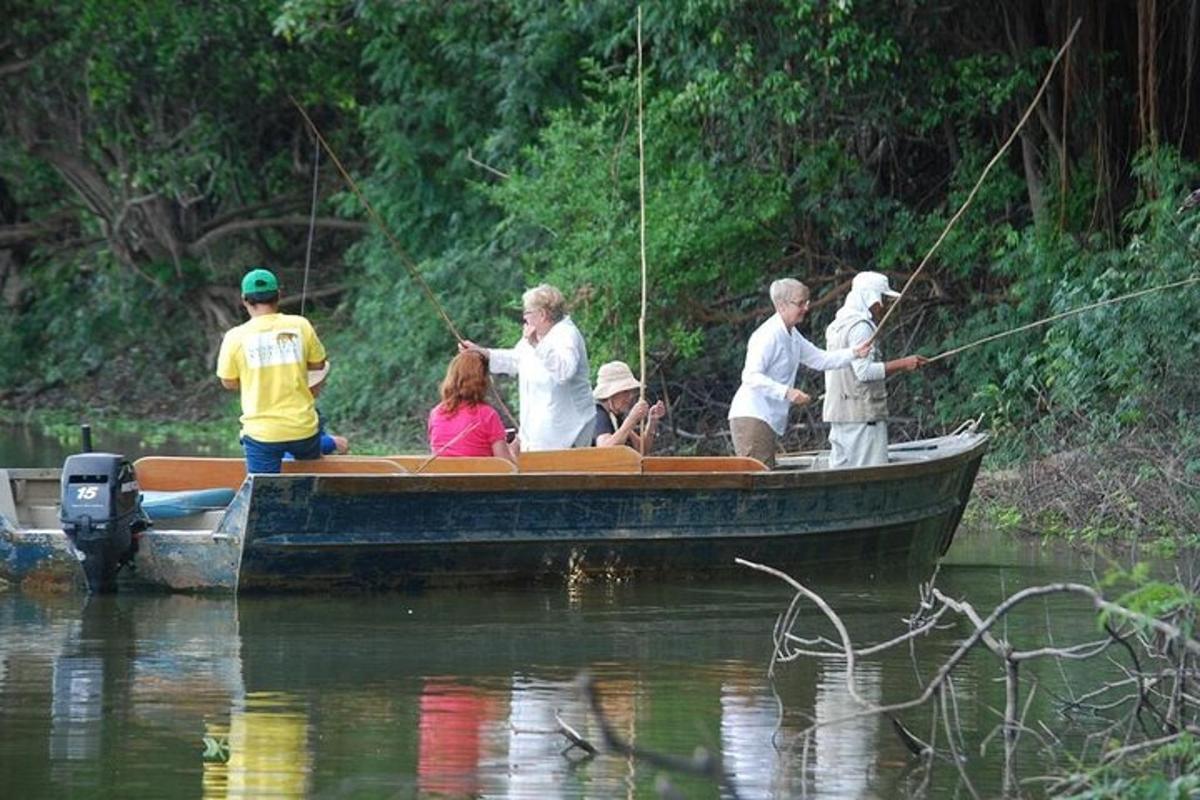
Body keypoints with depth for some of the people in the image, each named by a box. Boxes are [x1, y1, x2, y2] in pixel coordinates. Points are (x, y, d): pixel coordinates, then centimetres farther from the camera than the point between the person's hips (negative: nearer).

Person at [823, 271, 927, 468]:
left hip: (838, 412, 10)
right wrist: (901, 365, -16)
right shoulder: (860, 327, -12)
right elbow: (864, 370, -20)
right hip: (862, 415, -10)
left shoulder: (836, 326, 18)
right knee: (870, 474, -9)